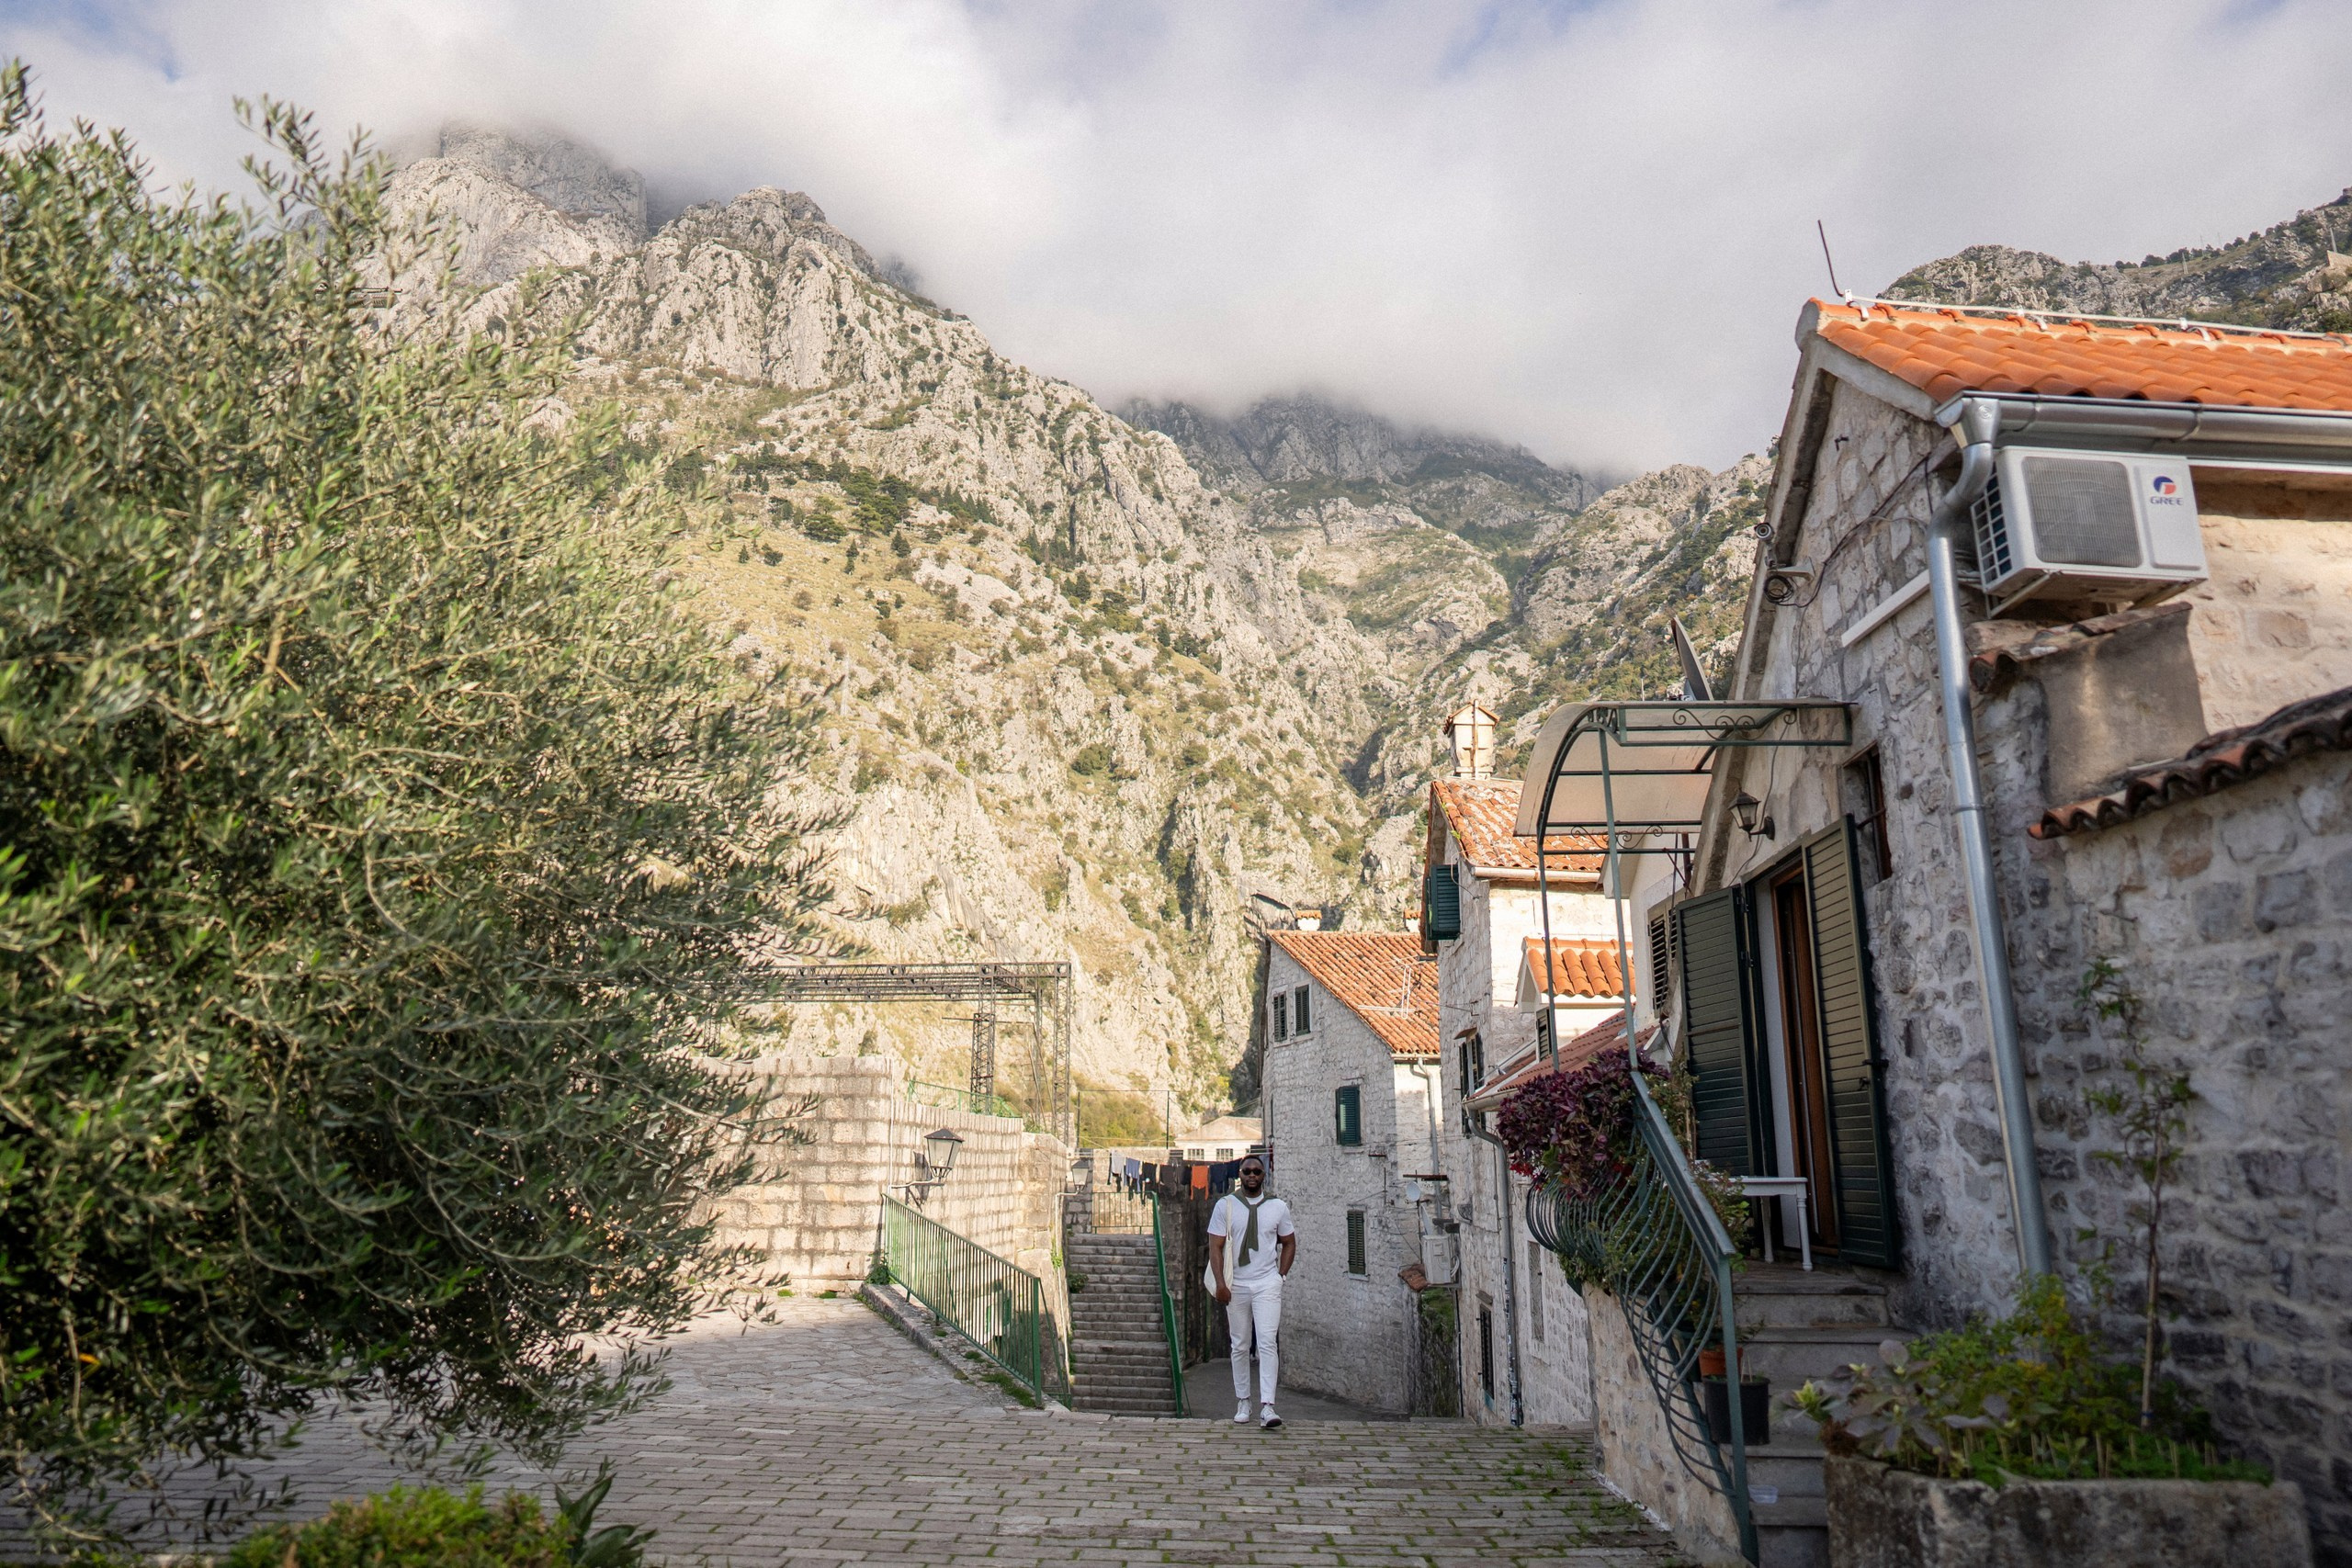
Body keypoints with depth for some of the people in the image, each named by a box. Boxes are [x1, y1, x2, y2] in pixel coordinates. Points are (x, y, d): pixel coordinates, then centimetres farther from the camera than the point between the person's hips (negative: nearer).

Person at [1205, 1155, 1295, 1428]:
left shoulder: (1278, 1207, 4)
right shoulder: (1225, 1206, 0)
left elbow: (1289, 1243, 15)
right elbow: (1215, 1247, -1)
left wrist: (1280, 1275, 5)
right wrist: (1220, 1283, -10)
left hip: (1267, 1284, -1)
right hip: (1236, 1285, 1)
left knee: (1267, 1343, -12)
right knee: (1240, 1346, 8)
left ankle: (1267, 1407, -14)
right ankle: (1242, 1402, 20)